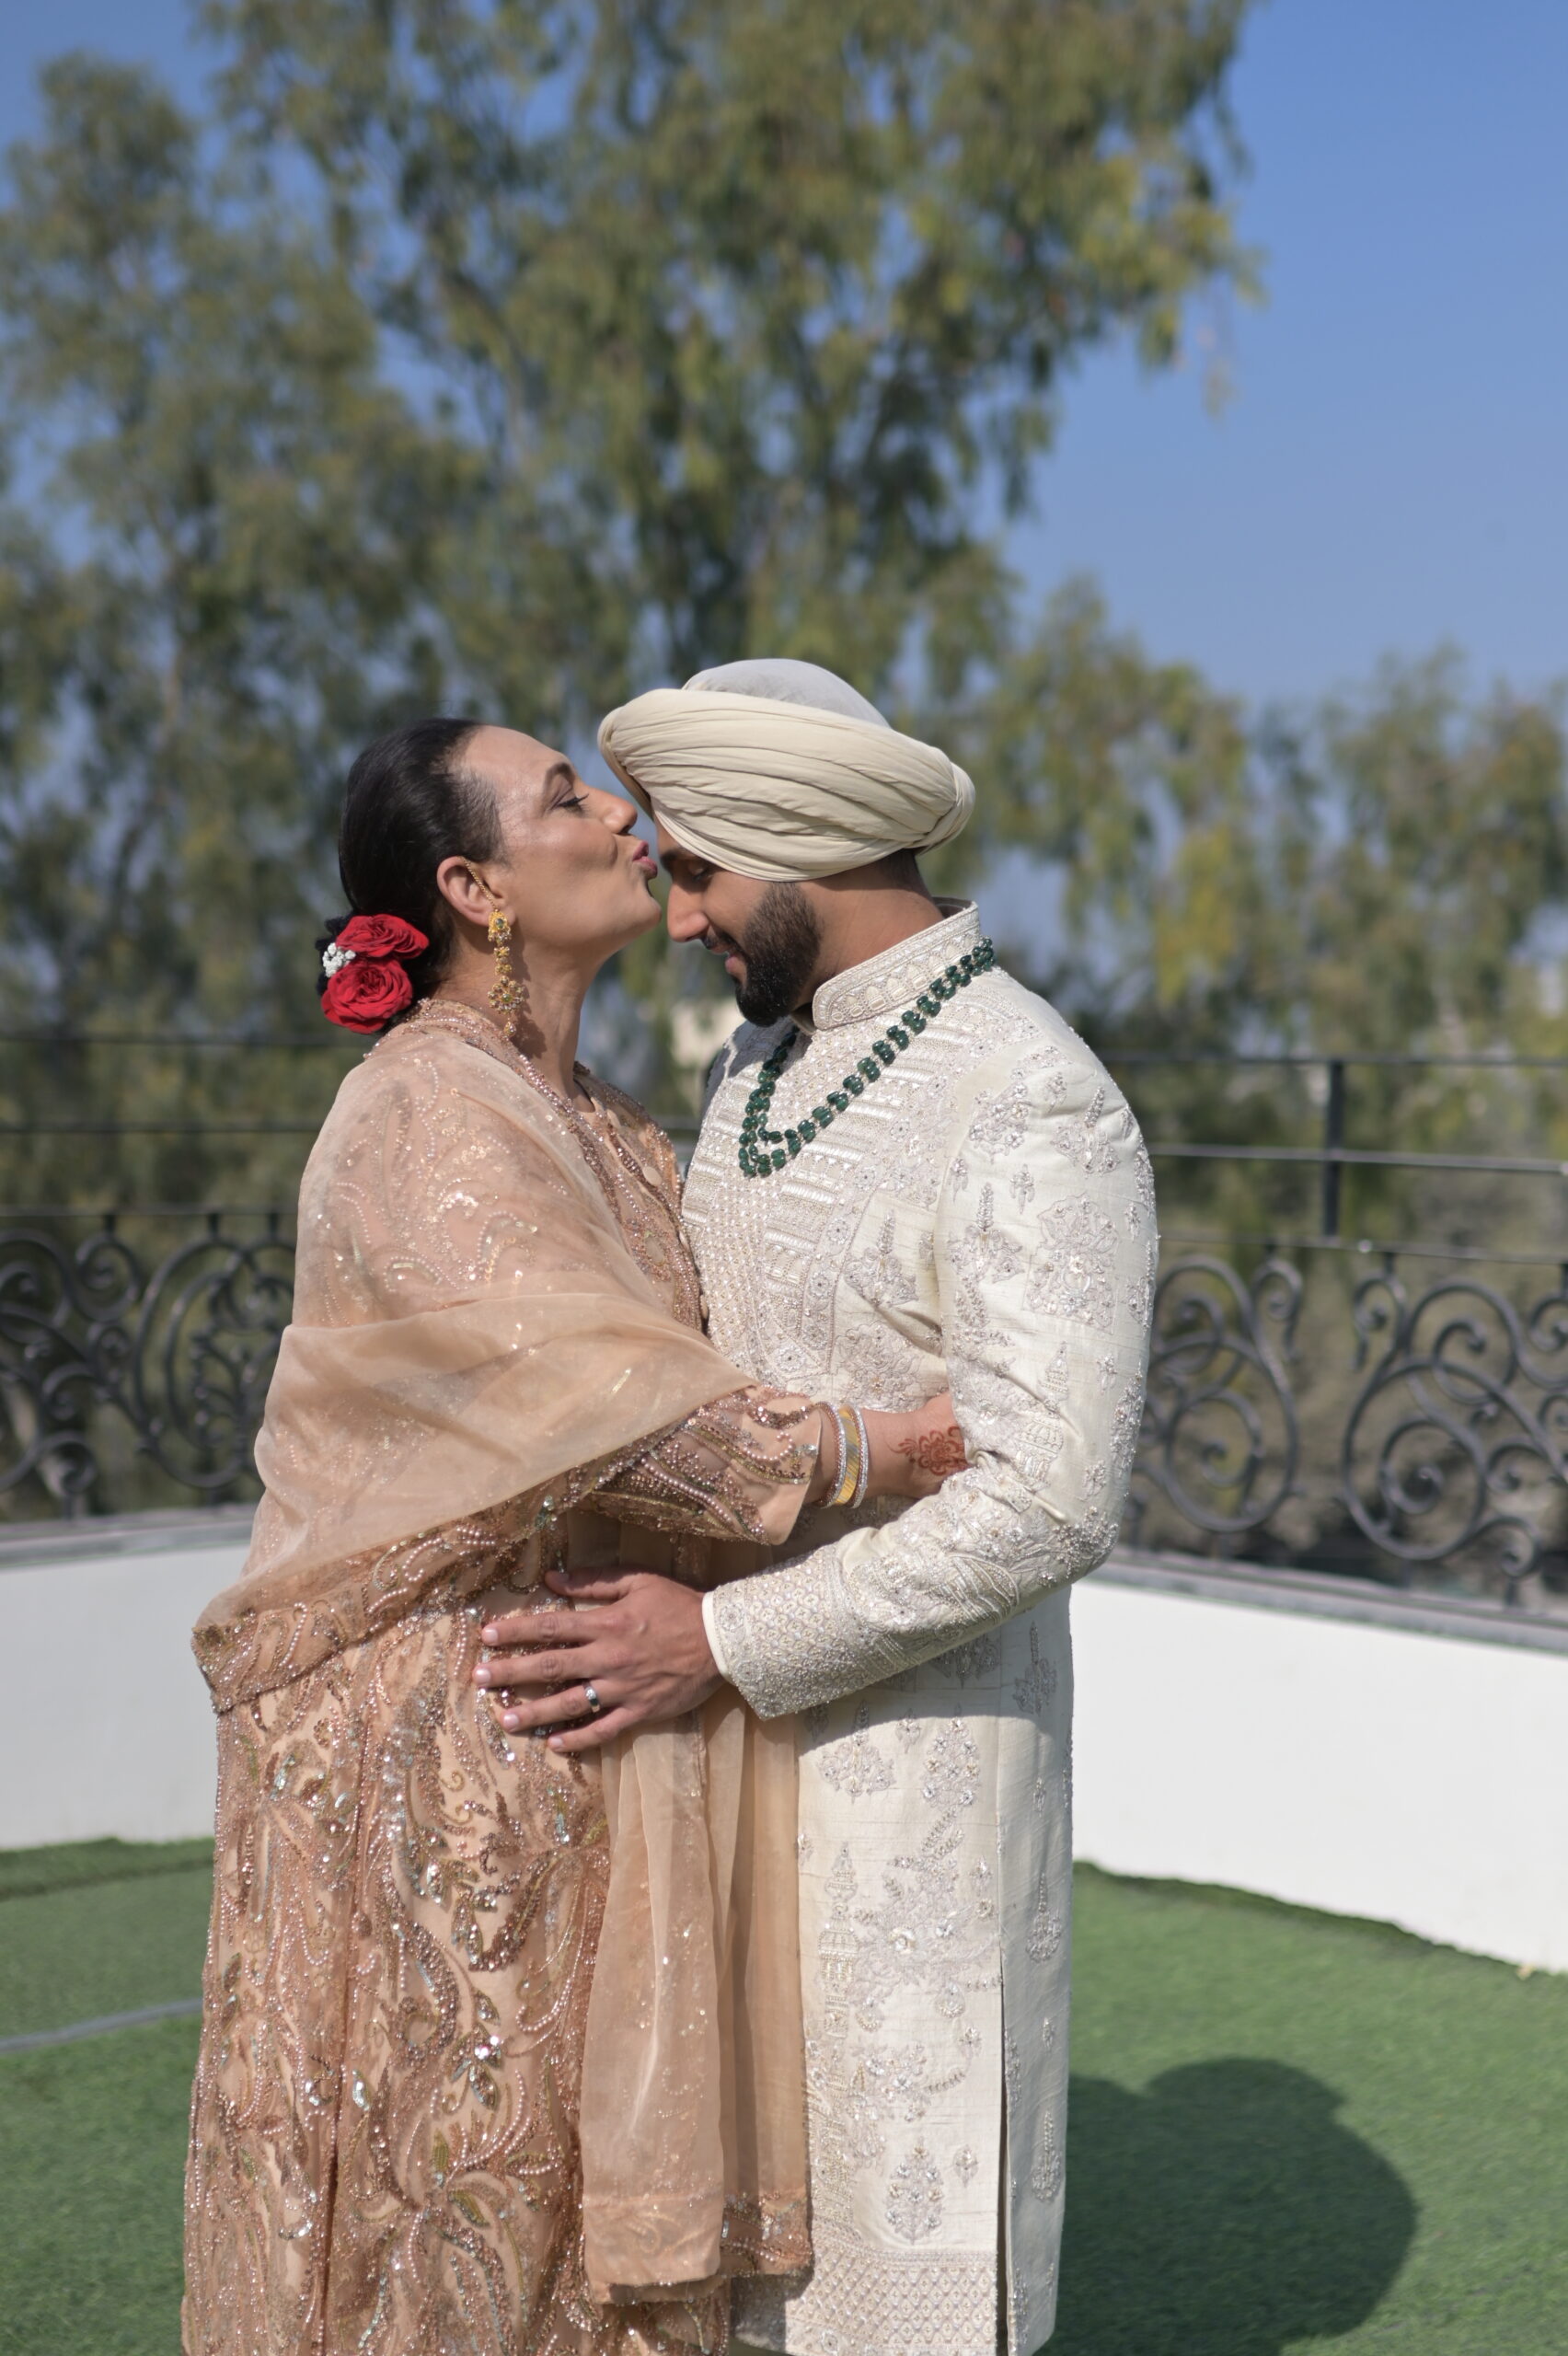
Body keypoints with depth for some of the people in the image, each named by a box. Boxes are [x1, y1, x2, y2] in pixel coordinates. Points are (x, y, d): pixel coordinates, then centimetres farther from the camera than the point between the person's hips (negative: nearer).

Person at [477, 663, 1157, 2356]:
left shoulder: (1034, 1108, -19)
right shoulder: (761, 1063, 9)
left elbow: (1047, 1503, -25)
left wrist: (724, 1645, -23)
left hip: (919, 1740, -8)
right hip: (734, 1730, 8)